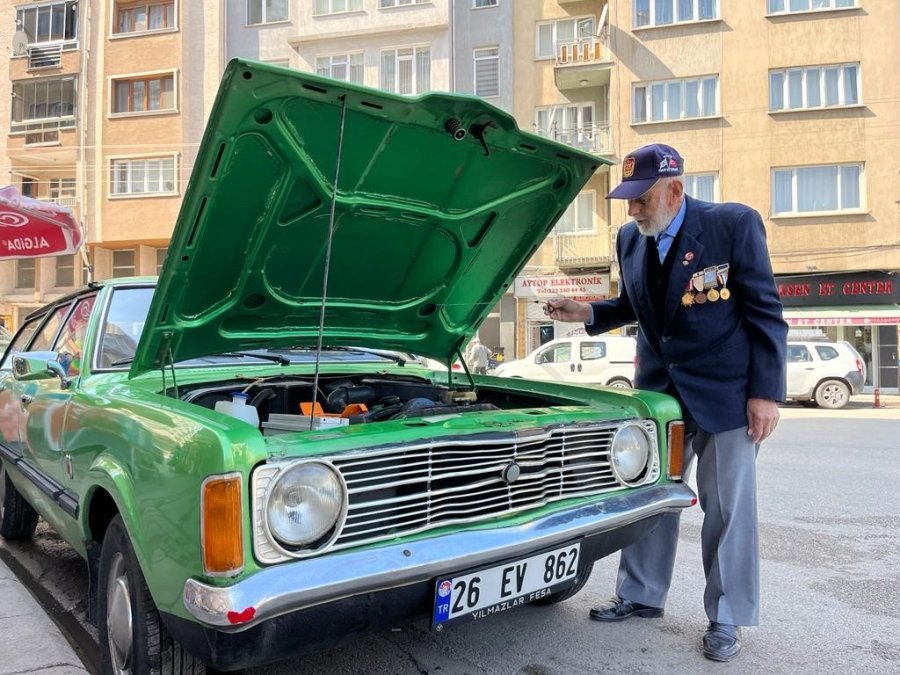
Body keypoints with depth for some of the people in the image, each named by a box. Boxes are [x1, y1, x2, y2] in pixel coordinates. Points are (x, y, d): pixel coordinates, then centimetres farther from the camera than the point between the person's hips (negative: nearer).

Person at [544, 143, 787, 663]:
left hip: (726, 392, -5)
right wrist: (588, 313, -1)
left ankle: (727, 619, 21)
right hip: (659, 391, 5)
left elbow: (765, 312, -11)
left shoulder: (734, 224, -12)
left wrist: (766, 393, -15)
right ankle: (641, 596, 30)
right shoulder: (630, 239, 3)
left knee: (728, 508, 5)